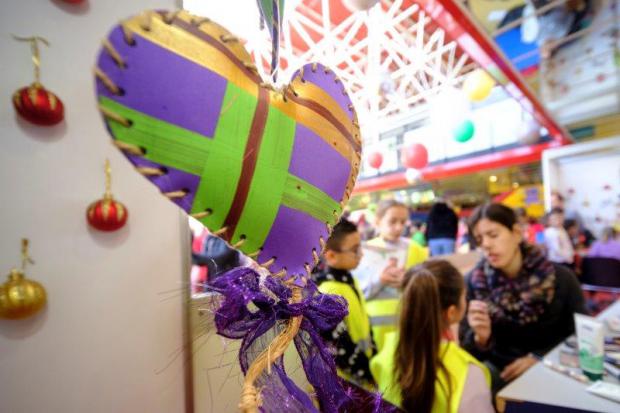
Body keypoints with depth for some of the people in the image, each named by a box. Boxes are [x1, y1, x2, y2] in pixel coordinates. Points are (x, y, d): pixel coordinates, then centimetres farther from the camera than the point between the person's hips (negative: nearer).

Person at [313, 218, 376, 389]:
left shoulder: (346, 279, 0)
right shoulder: (330, 294, -30)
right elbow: (340, 348, -26)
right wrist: (369, 374, -14)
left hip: (362, 369, 8)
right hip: (348, 382, -8)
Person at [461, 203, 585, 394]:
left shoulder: (561, 278, -9)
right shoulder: (473, 282, -11)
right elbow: (468, 353, -6)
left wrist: (539, 359, -15)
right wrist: (480, 338, -28)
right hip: (499, 369, 0)